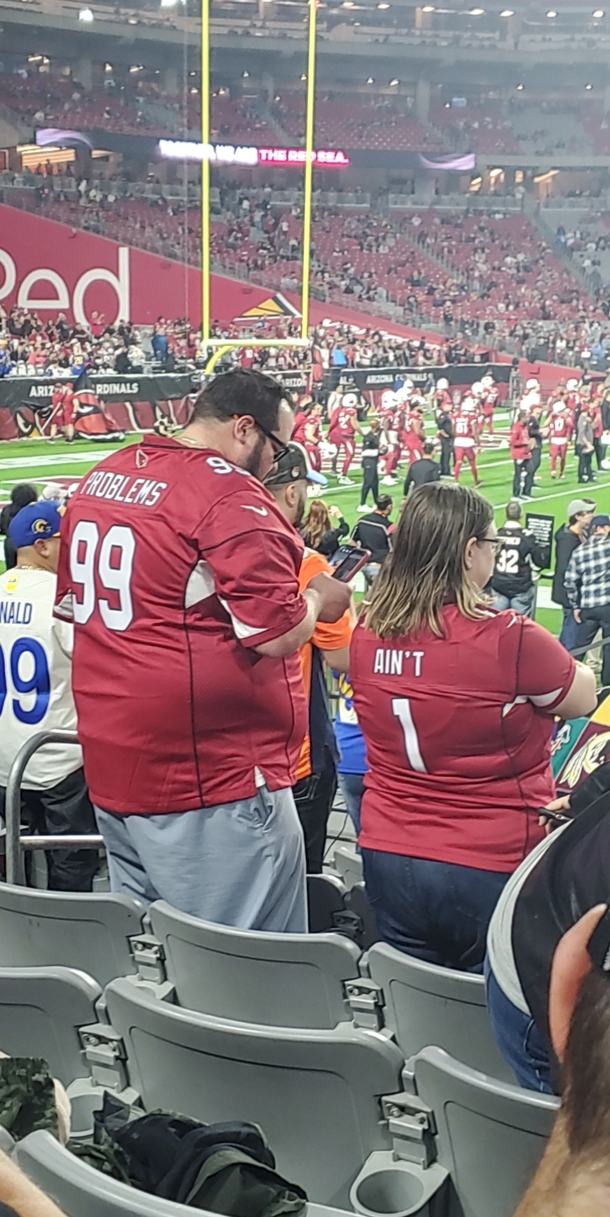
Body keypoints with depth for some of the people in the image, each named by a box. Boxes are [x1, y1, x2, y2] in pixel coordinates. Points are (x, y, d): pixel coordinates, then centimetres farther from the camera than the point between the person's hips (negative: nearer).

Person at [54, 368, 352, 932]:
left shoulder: (101, 477, 10)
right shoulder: (231, 495, -15)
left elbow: (73, 607, 20)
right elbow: (278, 633, -18)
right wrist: (318, 598, 1)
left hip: (111, 769, 9)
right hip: (214, 778, -9)